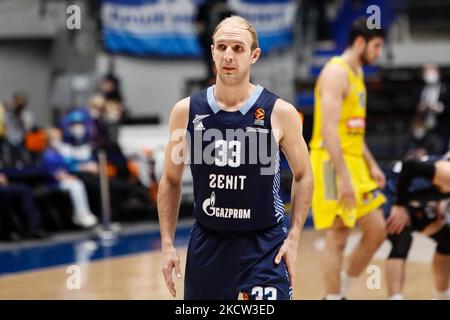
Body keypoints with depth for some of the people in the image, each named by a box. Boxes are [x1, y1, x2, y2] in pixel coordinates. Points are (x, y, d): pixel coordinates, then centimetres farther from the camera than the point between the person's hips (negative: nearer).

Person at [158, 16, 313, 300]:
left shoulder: (279, 112, -7)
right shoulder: (186, 111, -2)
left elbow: (303, 175, 5)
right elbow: (171, 180, 8)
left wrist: (293, 238, -4)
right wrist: (167, 244, 2)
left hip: (264, 247, -2)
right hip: (206, 245, 3)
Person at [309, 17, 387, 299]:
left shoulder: (357, 73, 17)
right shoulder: (336, 72, -14)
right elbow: (329, 129, -22)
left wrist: (371, 165, 18)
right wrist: (343, 177, -25)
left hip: (355, 163, 9)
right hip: (333, 164, -9)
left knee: (377, 231, 9)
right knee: (338, 238, -5)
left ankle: (342, 291, 20)